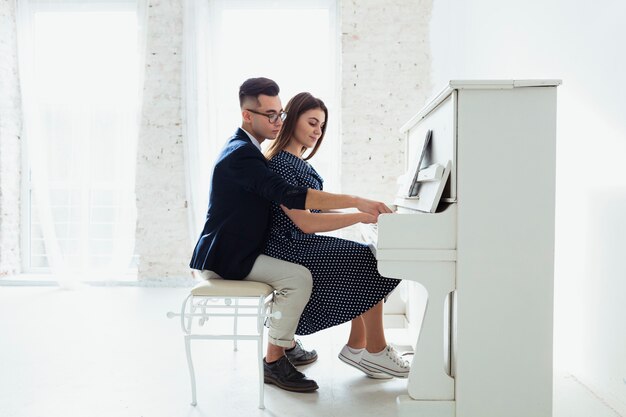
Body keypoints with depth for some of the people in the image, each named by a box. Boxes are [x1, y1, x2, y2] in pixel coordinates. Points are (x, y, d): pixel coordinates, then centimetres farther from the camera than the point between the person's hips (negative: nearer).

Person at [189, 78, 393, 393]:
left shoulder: (244, 149, 12)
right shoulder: (241, 154, -21)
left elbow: (279, 200, 14)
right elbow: (290, 196, -34)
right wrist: (355, 202, -36)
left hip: (237, 251, 11)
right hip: (225, 258, -11)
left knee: (295, 265, 20)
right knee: (299, 276, -23)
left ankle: (286, 345, 24)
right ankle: (274, 361, -8)